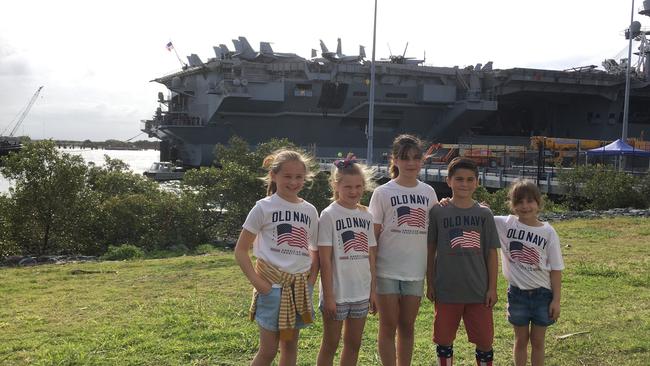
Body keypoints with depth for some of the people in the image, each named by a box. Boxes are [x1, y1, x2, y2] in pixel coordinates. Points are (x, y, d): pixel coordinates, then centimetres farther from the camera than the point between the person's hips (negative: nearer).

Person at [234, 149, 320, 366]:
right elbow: (240, 251, -6)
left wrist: (311, 280, 2)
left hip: (300, 287, 5)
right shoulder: (264, 207, -6)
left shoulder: (310, 211, 6)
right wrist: (256, 282, -13)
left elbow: (316, 250, 16)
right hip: (272, 285, -4)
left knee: (290, 344, 12)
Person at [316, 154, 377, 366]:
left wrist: (373, 290, 6)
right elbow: (325, 259, -12)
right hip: (337, 293, -5)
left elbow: (370, 256, 10)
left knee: (353, 344, 13)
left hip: (361, 293, 5)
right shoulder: (329, 215, -9)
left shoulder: (366, 216, 7)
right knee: (330, 345, 6)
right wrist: (328, 296, -14)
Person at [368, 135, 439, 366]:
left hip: (415, 271, 3)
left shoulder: (428, 192, 7)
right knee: (388, 327, 4)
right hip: (387, 271, -3)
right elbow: (373, 235, -3)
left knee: (407, 327, 12)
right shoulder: (383, 193, -3)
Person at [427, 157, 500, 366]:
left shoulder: (484, 214, 1)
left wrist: (492, 288, 1)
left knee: (485, 341, 7)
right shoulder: (438, 212, -2)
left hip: (479, 291, 1)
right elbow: (431, 250, 3)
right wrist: (430, 284, 3)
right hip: (446, 290, 0)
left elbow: (491, 253, 4)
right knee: (444, 340, 10)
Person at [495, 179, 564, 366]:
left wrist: (556, 300, -5)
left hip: (542, 294, 0)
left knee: (537, 340, 11)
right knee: (521, 340, 14)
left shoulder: (548, 232, -7)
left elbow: (556, 269, -4)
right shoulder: (505, 224, -6)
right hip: (517, 293, 0)